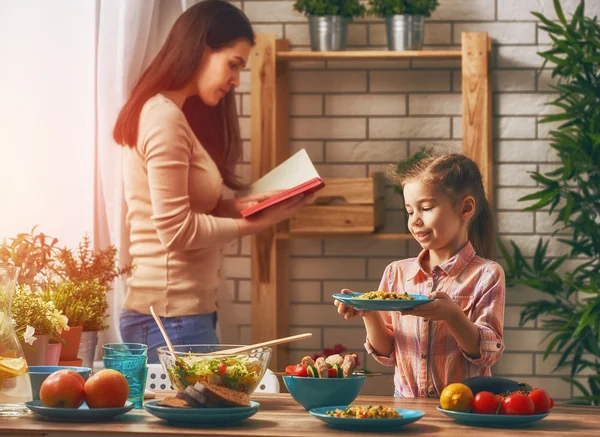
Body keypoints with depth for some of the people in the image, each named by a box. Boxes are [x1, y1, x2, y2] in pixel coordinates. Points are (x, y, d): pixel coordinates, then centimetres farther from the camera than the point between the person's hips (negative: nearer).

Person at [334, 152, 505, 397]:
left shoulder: (486, 275, 0)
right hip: (405, 404, 3)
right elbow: (386, 354, 14)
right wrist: (369, 315, -4)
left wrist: (452, 315, -22)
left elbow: (487, 353, -6)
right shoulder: (396, 273, 11)